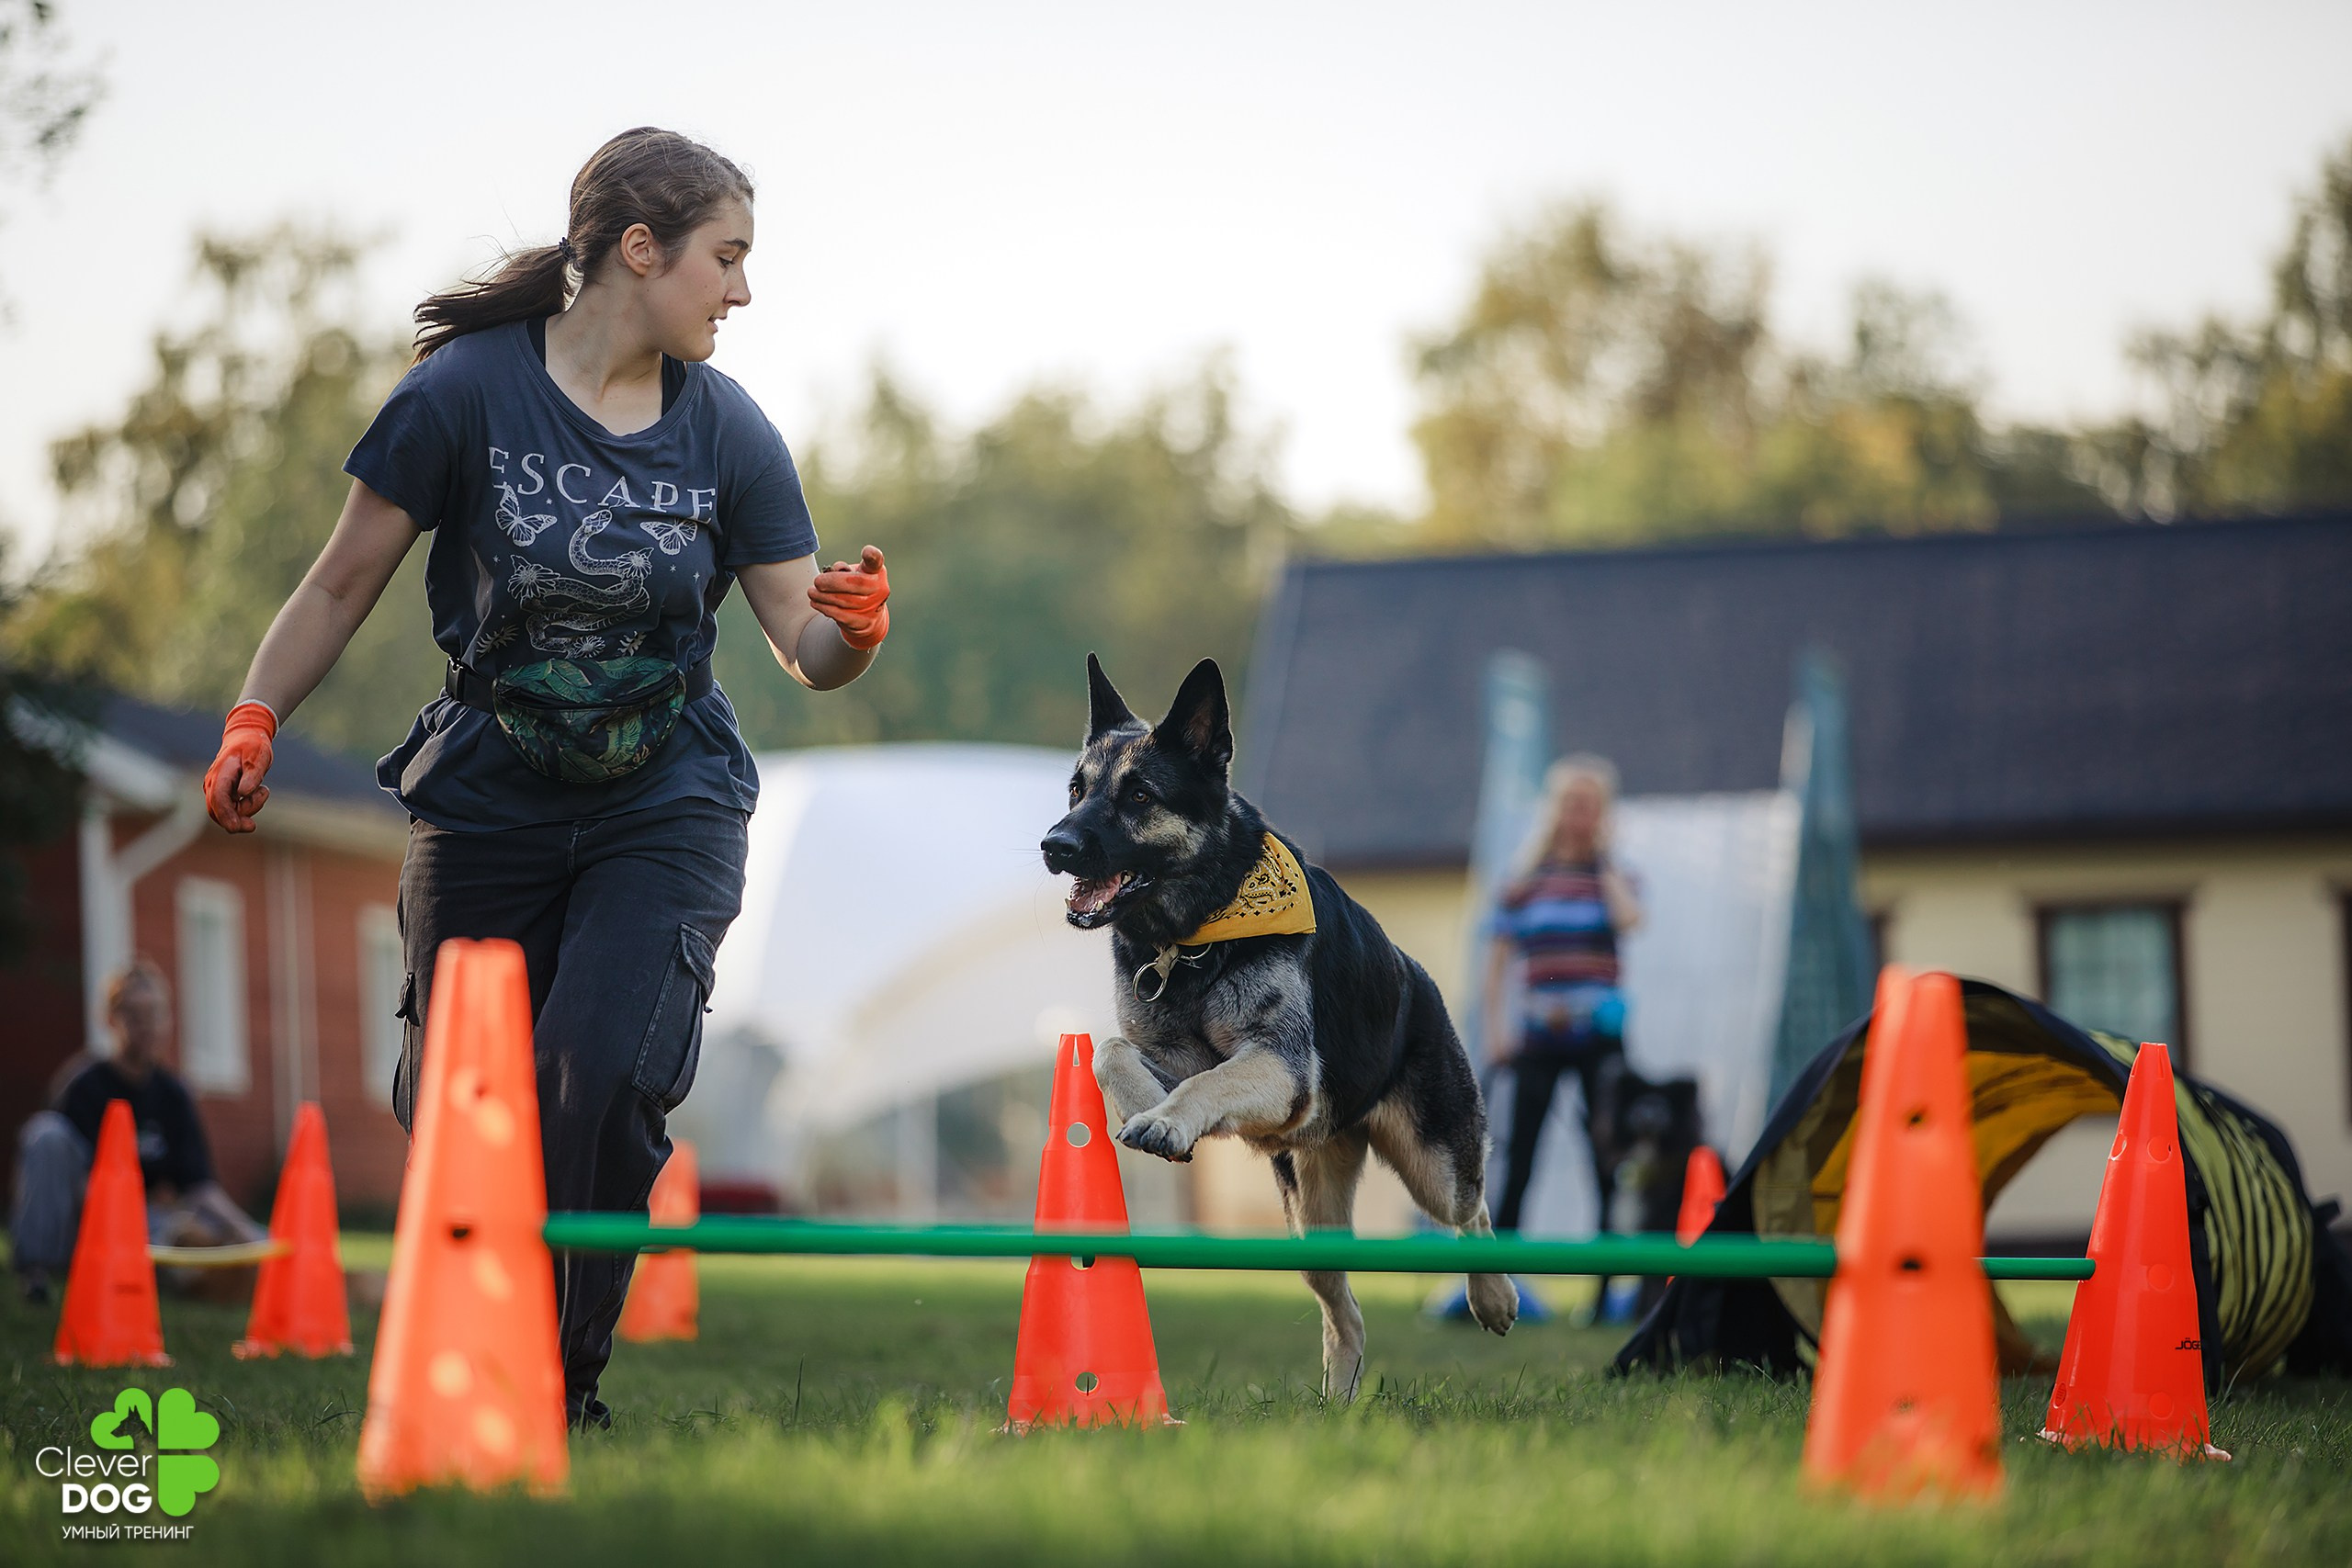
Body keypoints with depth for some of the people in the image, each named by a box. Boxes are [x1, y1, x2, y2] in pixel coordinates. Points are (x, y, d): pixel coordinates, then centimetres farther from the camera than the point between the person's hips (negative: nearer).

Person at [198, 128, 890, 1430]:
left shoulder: (725, 430, -1)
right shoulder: (466, 392, -8)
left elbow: (807, 651, 1)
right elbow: (343, 585, -2)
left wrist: (853, 629, -22)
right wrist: (254, 719, -15)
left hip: (667, 802, 0)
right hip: (486, 804, 0)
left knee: (600, 1079, -21)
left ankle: (562, 1391, -6)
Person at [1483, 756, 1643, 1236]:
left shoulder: (1613, 877, 6)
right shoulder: (1525, 878, 7)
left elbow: (1630, 918, -17)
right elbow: (1498, 957, 9)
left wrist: (1603, 858, -4)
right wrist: (1495, 1028, 0)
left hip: (1598, 1034, -1)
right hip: (1537, 1034, 1)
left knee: (1607, 1148, -2)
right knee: (1520, 1147, 0)